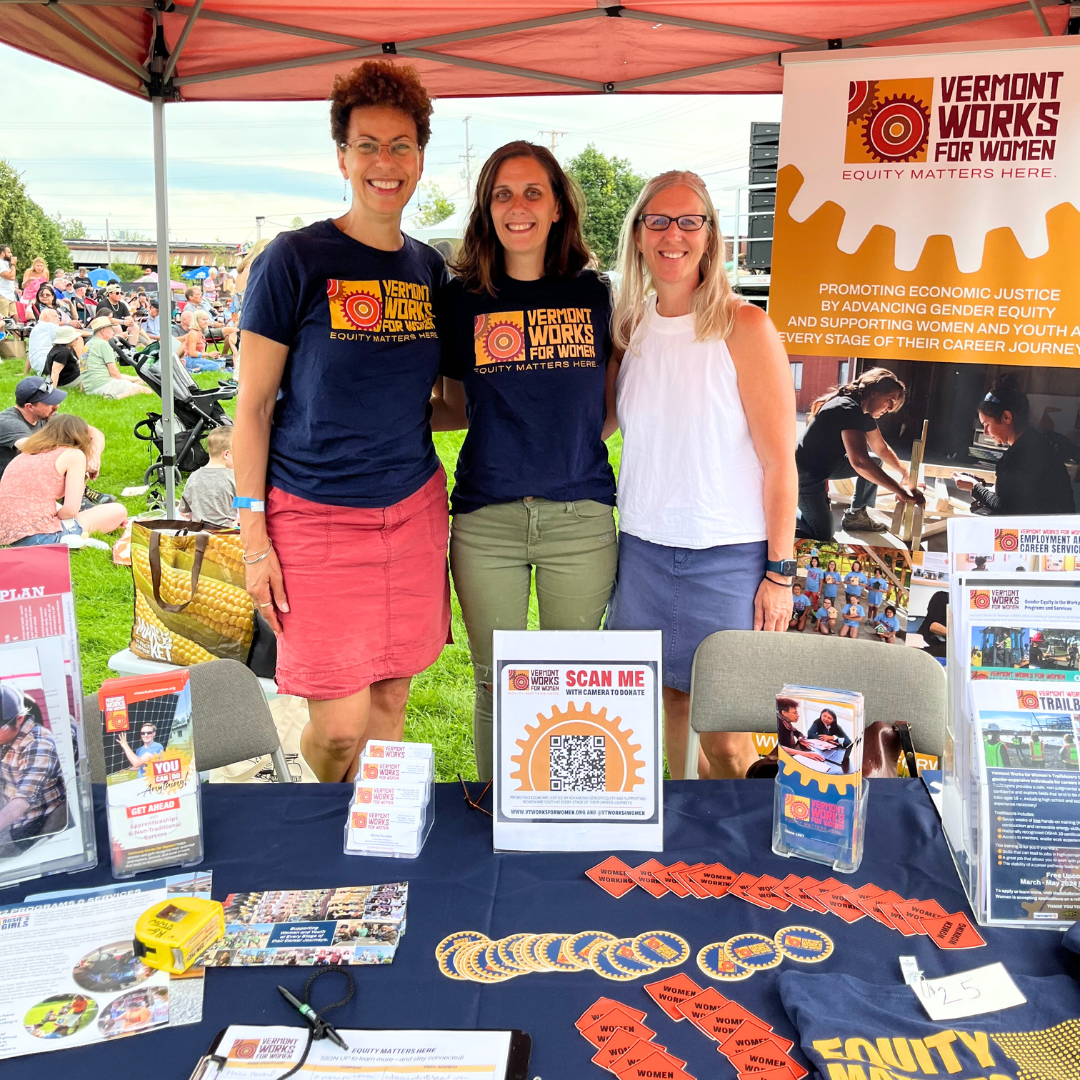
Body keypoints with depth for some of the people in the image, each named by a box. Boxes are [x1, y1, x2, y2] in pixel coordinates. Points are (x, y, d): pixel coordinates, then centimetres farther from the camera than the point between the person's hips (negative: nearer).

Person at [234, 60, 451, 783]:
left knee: (391, 700, 12)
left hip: (414, 508, 5)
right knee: (341, 725, -3)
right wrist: (254, 533, -9)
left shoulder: (429, 268, 9)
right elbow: (253, 405, -5)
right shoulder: (295, 259, -6)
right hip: (316, 514, -4)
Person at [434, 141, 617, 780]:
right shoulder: (463, 300, 4)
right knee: (497, 685, 9)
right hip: (486, 518, 0)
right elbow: (457, 409, 12)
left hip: (580, 517, 1)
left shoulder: (595, 295, 6)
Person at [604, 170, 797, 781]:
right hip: (642, 547, 4)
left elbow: (779, 460, -8)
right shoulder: (629, 326, 7)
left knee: (723, 736, 0)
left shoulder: (745, 329, -8)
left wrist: (780, 572, -9)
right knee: (671, 706, 12)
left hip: (727, 556, -4)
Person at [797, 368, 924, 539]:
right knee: (823, 536, -7)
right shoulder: (848, 409, -29)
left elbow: (882, 449, 18)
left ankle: (856, 516, 15)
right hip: (805, 474, -10)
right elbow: (860, 462, -39)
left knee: (876, 462, 6)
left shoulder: (864, 413, 3)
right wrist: (900, 491, -36)